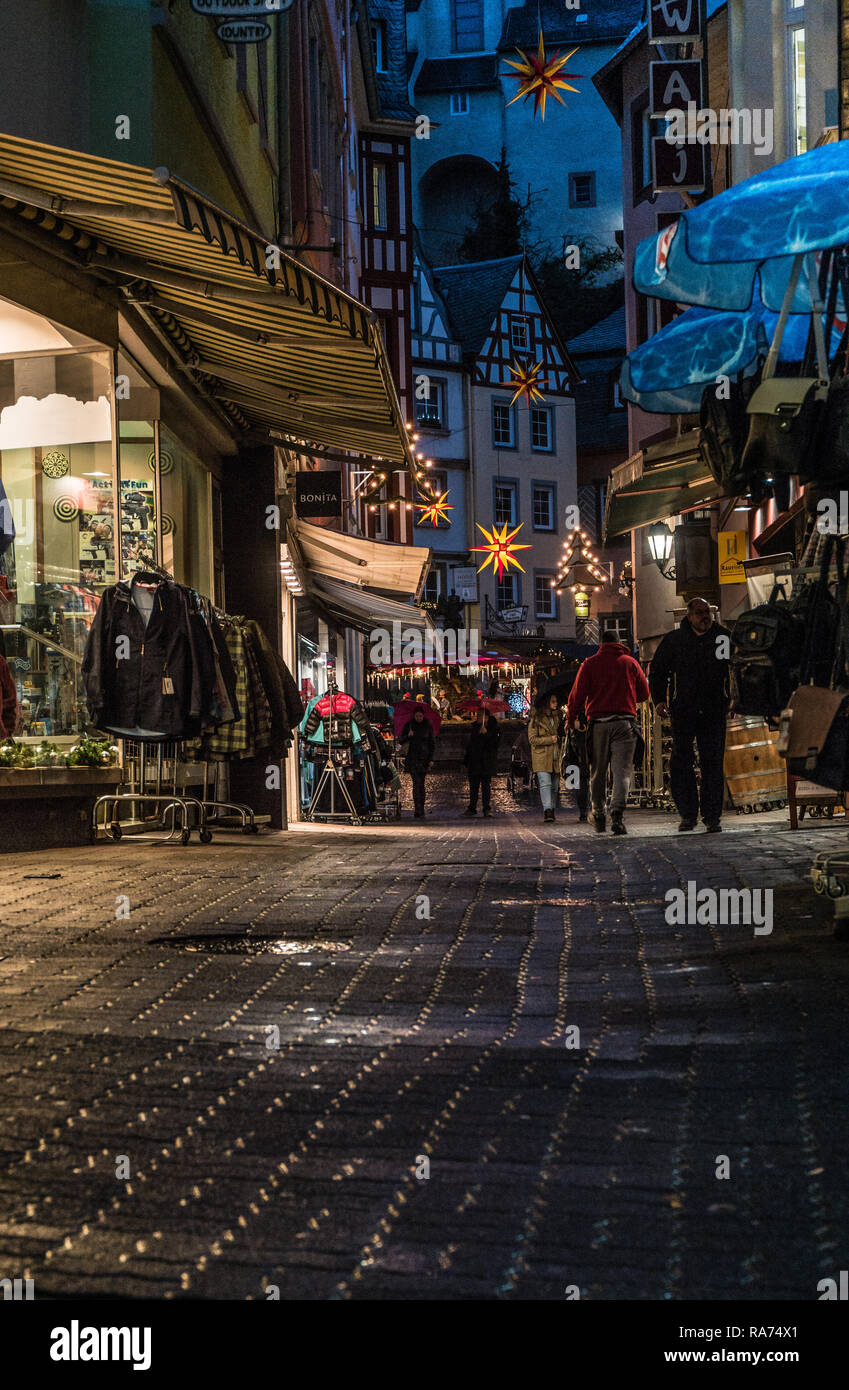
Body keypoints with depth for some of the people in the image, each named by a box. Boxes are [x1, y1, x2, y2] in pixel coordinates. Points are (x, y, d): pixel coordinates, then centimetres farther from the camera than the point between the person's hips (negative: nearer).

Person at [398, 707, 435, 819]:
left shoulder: (428, 726, 6)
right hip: (412, 758, -1)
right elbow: (401, 741, 4)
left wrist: (431, 758, 1)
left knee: (421, 784, 1)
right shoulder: (408, 725, 4)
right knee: (416, 783, -11)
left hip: (423, 758, 1)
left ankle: (420, 809, 10)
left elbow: (432, 743, 10)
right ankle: (418, 810, -15)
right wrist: (408, 736, -17)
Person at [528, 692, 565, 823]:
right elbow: (532, 739, -8)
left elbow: (561, 734, 23)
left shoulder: (557, 717, 15)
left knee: (555, 786, 6)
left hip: (555, 757, 6)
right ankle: (547, 811, -24)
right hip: (541, 758, -6)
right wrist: (550, 739, -12)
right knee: (545, 784, -16)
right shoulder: (536, 718, -3)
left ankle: (551, 810, 15)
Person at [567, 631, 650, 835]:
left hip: (598, 724, 1)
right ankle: (617, 813, -22)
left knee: (598, 772, 12)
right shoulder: (630, 663, 9)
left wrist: (572, 720, 13)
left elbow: (577, 695, 1)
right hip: (624, 723, -1)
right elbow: (644, 694, 13)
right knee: (622, 771, -6)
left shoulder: (589, 664, 6)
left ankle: (598, 813, 16)